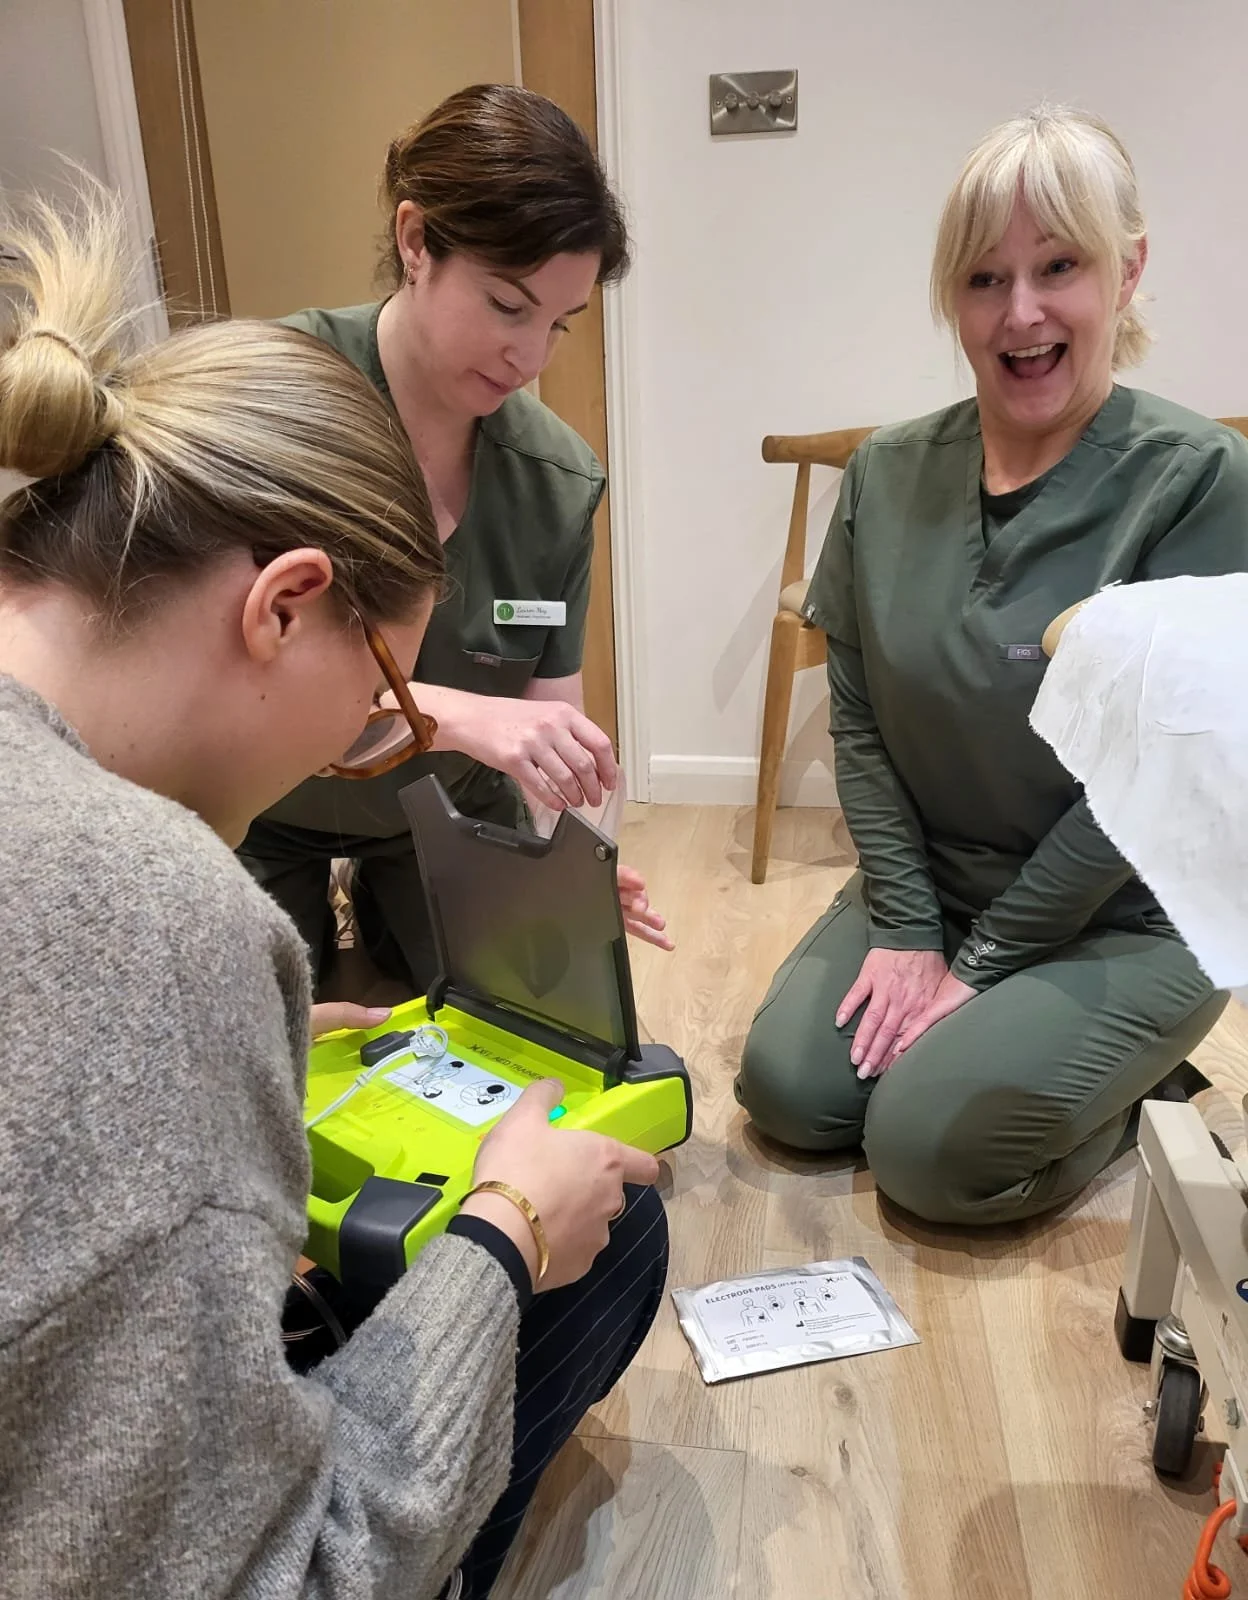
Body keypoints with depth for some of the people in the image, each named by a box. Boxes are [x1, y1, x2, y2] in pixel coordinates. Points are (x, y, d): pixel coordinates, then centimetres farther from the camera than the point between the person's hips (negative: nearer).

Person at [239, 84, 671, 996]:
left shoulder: (560, 481, -14)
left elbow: (551, 715, -10)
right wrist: (452, 712, -47)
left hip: (448, 811, 3)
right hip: (253, 812, -2)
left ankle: (387, 919, 32)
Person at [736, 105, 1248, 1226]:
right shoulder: (888, 474, -2)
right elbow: (858, 721, -3)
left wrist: (982, 962, -15)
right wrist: (905, 931, -9)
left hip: (1122, 923, -4)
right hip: (925, 889, 5)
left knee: (928, 1145, -15)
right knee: (786, 1088, -8)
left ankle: (1134, 1090, 14)